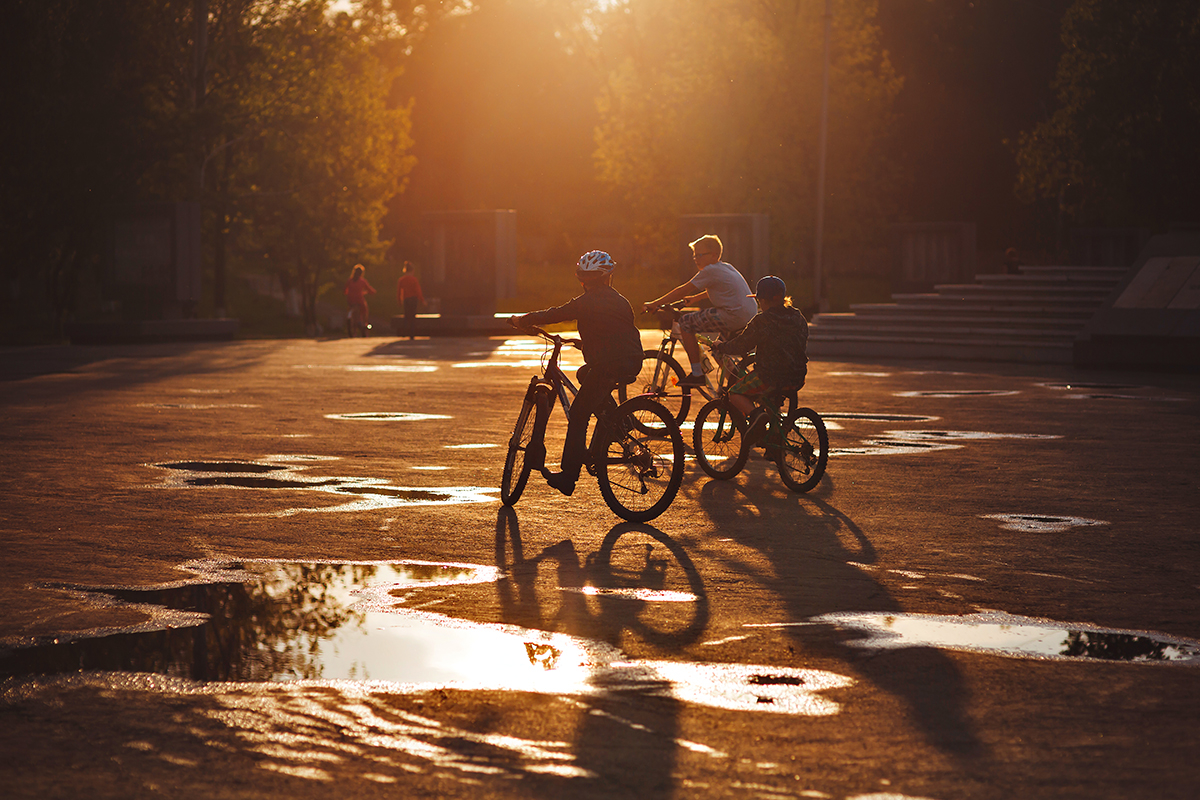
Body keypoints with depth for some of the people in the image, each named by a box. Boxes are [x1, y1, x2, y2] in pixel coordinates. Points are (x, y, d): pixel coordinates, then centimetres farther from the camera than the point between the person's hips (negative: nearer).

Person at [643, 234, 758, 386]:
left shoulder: (710, 271, -7)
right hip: (750, 315, 10)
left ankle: (697, 373, -4)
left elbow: (683, 291, -6)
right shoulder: (727, 267, 19)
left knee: (685, 322, -4)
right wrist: (695, 298, 43)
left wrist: (655, 304, 0)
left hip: (733, 316, -10)